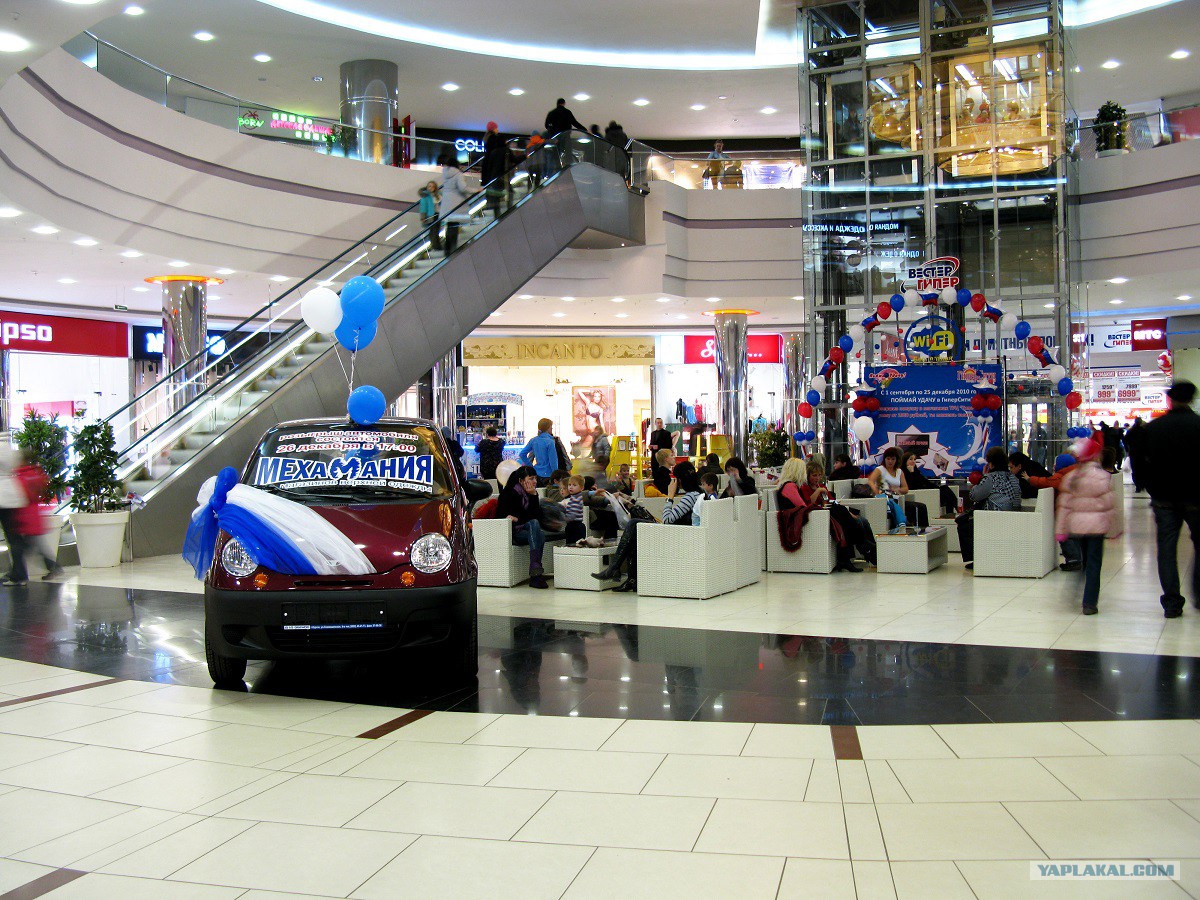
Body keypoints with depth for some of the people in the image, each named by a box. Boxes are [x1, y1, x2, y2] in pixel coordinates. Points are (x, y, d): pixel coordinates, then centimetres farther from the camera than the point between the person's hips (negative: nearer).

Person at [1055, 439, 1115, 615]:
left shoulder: (1070, 478, 3)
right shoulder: (1102, 477, -10)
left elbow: (1064, 505, 4)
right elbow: (1108, 504, -9)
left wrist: (1060, 529, 8)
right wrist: (1111, 527, 1)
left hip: (1076, 526, 4)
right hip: (1096, 526, -4)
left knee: (1084, 561, 20)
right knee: (1094, 564, 1)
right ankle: (1089, 603, 0)